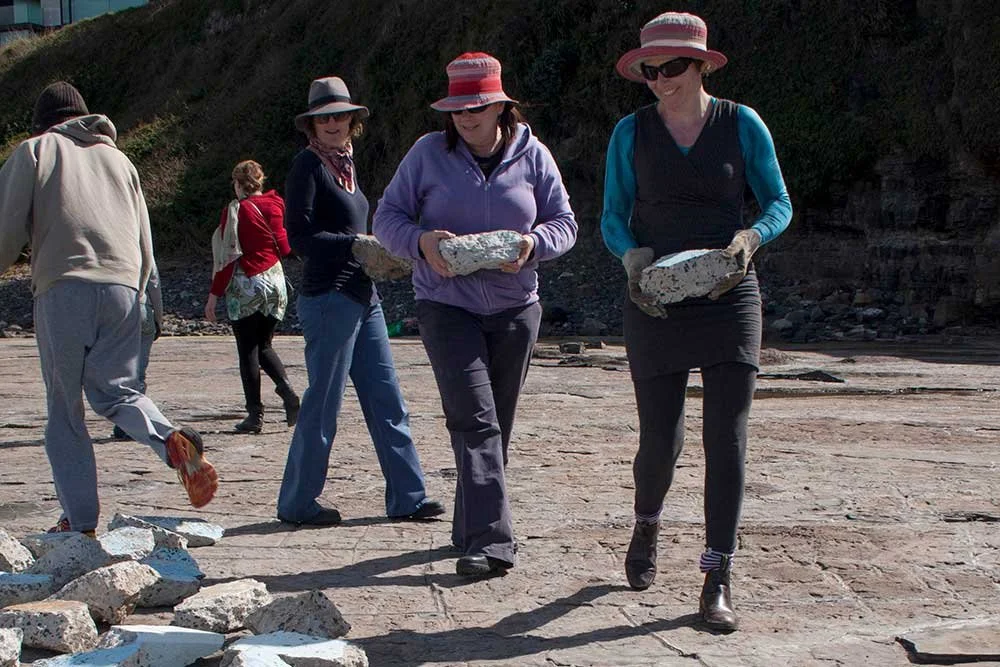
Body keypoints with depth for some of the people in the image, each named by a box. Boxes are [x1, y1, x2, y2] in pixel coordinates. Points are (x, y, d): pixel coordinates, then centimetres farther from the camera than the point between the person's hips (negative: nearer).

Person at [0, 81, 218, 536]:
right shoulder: (117, 158, 25)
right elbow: (145, 245, 23)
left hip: (63, 289, -3)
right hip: (123, 288, 4)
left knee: (65, 409, 3)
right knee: (115, 389, 10)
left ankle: (80, 521, -1)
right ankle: (172, 441, -20)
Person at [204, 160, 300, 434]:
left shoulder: (235, 211, -9)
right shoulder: (276, 206, 5)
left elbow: (227, 256, -11)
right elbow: (285, 247, 10)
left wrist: (214, 295, -6)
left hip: (245, 287, -5)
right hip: (275, 283, 5)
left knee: (248, 351, 1)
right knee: (264, 346, 18)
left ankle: (255, 414, 0)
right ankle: (287, 391, -4)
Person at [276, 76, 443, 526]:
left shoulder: (343, 165, 17)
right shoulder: (308, 166, -8)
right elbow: (301, 237, -15)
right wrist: (359, 244, -18)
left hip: (361, 297, 9)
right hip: (328, 298, -9)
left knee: (387, 401, 8)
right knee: (323, 403, -2)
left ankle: (407, 497, 14)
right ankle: (297, 503, 10)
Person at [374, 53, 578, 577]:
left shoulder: (532, 155, 2)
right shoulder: (428, 153, -2)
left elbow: (564, 222, 6)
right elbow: (386, 218, 1)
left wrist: (533, 243, -17)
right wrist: (421, 241, -21)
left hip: (514, 307, 3)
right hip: (446, 305, -3)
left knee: (496, 425, 10)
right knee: (475, 419, -16)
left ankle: (470, 531, 26)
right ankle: (491, 539, -20)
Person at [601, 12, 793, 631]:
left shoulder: (742, 124, 1)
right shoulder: (632, 132, 3)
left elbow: (779, 203, 5)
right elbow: (614, 216, 5)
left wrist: (750, 237, -17)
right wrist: (633, 255, -16)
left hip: (729, 300, 0)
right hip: (656, 303, 1)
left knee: (727, 439, -6)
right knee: (661, 439, 4)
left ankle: (718, 580, 0)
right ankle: (647, 527, 37)